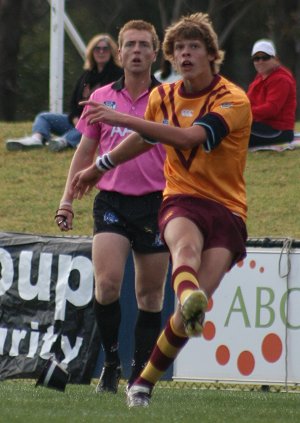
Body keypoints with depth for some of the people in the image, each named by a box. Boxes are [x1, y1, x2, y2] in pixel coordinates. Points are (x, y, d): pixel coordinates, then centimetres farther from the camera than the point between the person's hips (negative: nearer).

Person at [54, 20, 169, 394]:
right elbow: (85, 151, 15)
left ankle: (140, 375, 13)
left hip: (155, 204, -1)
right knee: (107, 282, -17)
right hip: (111, 201, 1)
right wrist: (67, 198, 9)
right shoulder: (101, 98, 8)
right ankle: (110, 363, -1)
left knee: (150, 295, 3)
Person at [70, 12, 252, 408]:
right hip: (181, 199, 2)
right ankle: (189, 298, -72)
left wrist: (123, 119, -30)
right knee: (187, 244, -37)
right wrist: (99, 167, 43)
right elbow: (144, 140, 33)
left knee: (194, 305, -18)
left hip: (226, 208, -2)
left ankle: (144, 383, -2)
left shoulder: (233, 101, -9)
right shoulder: (163, 97, 10)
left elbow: (189, 137, -26)